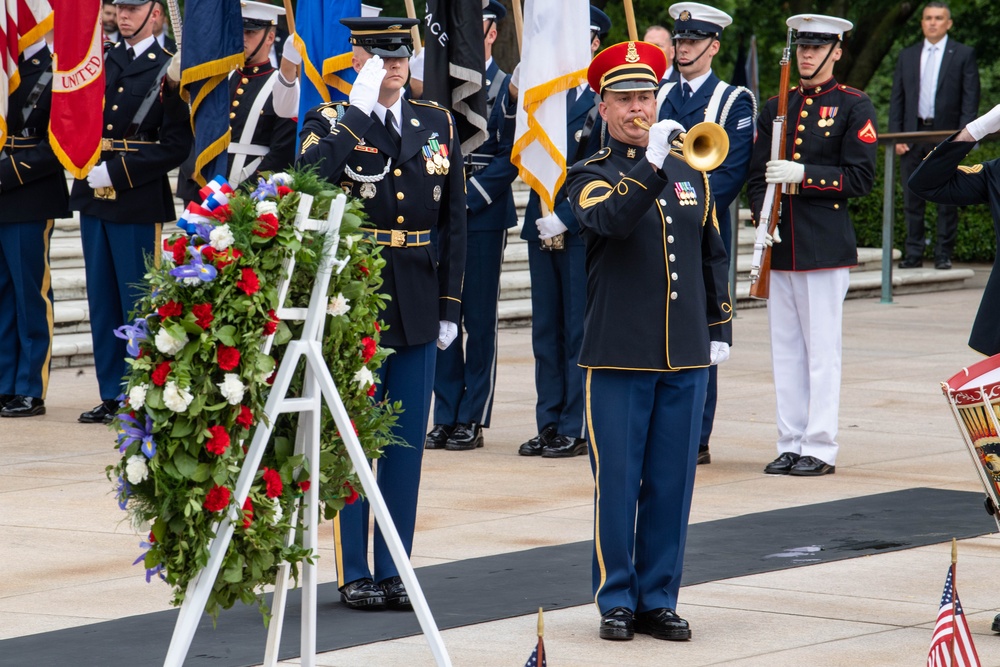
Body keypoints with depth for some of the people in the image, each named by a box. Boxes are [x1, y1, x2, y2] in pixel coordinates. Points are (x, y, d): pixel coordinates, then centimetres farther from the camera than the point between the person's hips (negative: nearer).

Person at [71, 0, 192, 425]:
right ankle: (111, 397, 16)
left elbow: (177, 146, -11)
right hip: (94, 198, 6)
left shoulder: (168, 71, -5)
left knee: (137, 304, -3)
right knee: (102, 301, 9)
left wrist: (117, 171, -16)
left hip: (138, 202, -6)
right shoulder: (100, 63, 13)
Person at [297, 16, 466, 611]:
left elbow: (454, 221, 10)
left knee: (407, 443, 7)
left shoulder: (438, 126, 9)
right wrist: (358, 107, -23)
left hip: (418, 308, 4)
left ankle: (394, 571, 15)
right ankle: (355, 573, 9)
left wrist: (450, 307, 5)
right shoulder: (332, 123, -1)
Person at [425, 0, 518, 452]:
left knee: (479, 318, 0)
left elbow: (511, 156, -6)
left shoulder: (508, 88, -2)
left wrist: (468, 197, -12)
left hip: (484, 215, -4)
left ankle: (472, 421, 4)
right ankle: (445, 418, 10)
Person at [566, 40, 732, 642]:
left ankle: (659, 599, 13)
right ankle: (617, 600, 8)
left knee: (672, 484, 5)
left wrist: (720, 328, 15)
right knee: (617, 482, -1)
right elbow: (607, 220, -22)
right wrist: (649, 164, -27)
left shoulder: (691, 172, 14)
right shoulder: (591, 175, 2)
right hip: (619, 355, -3)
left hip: (686, 356, 3)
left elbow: (713, 256, 19)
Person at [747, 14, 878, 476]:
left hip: (826, 245, -5)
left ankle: (820, 449, 0)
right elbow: (757, 175, 15)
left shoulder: (854, 107, -1)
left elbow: (861, 178, -7)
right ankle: (790, 445, 13)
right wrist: (762, 215, -4)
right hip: (780, 245, 5)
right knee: (785, 349, 7)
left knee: (822, 348, -3)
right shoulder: (776, 108, 14)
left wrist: (803, 174, -18)